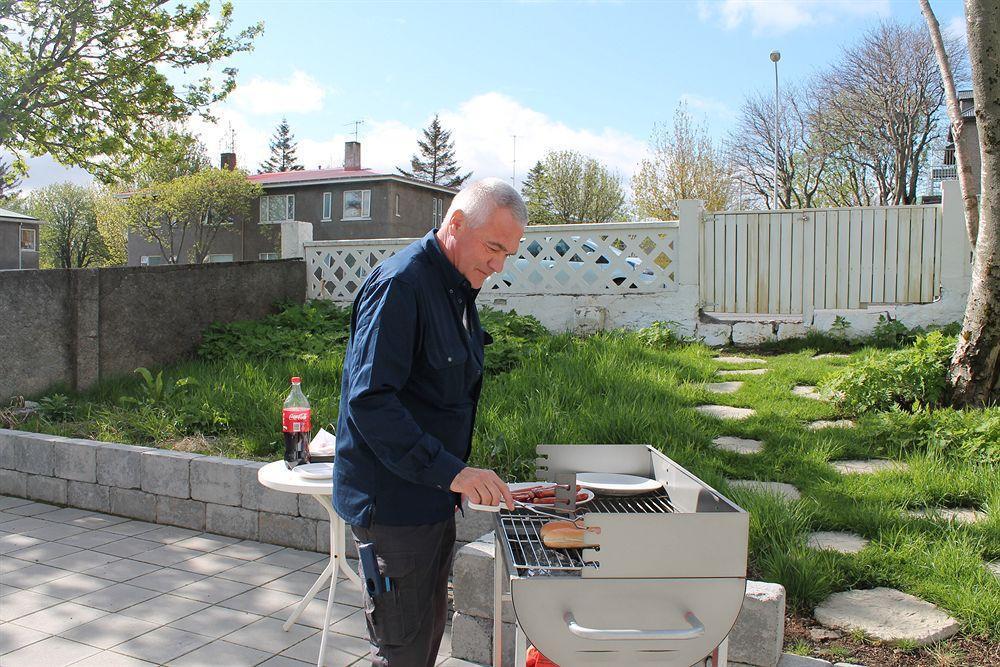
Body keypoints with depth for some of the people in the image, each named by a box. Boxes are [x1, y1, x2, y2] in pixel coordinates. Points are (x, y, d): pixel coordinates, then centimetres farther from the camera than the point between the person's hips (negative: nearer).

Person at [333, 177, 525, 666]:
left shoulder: (458, 286, 10)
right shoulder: (400, 285, -20)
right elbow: (369, 401, -27)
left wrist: (459, 473, 14)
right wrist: (450, 471, -31)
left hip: (433, 495, 9)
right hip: (393, 503, -9)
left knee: (430, 627, 21)